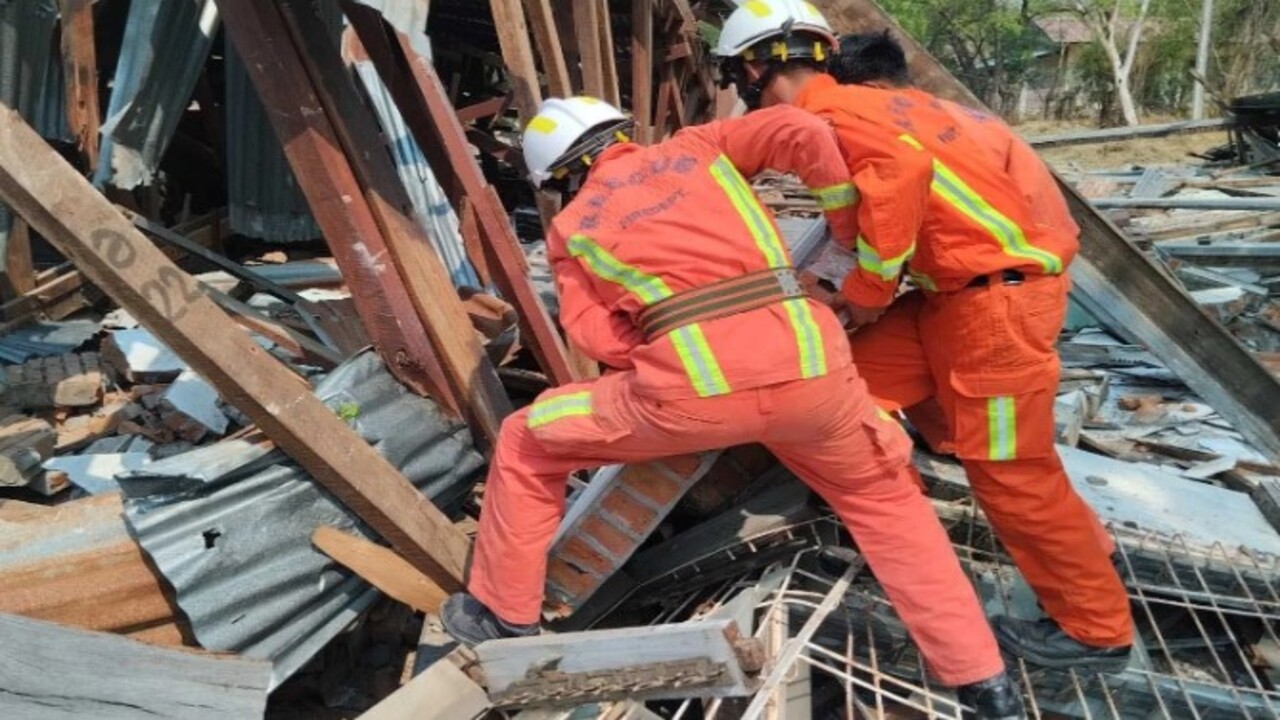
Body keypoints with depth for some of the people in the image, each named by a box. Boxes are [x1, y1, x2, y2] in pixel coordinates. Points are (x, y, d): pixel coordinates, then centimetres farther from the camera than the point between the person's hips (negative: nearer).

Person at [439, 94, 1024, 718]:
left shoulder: (569, 229, 20)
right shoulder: (697, 146, 24)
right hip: (810, 370, 3)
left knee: (526, 444, 22)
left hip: (694, 388, -2)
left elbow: (600, 339, 7)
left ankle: (504, 618, 35)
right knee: (885, 500, 31)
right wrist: (853, 228, 24)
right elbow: (805, 133, 12)